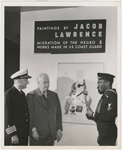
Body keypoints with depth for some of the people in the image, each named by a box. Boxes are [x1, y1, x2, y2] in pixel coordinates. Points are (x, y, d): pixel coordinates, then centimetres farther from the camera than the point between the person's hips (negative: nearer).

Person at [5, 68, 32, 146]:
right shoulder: (8, 94, -12)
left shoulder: (22, 94, 13)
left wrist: (27, 131, 14)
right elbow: (8, 115, -16)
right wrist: (13, 135, -17)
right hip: (14, 135, -8)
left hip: (24, 133, 8)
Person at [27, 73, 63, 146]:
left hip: (51, 134, 4)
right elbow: (30, 115, -10)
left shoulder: (54, 95, 9)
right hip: (37, 134, -4)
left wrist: (59, 129, 6)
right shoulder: (31, 95, -5)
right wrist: (33, 130, -15)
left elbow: (58, 113, 10)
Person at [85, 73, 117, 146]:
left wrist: (94, 115, -14)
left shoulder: (112, 95, -14)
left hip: (108, 134, -9)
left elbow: (110, 116, -23)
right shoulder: (105, 96, 14)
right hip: (104, 134, 9)